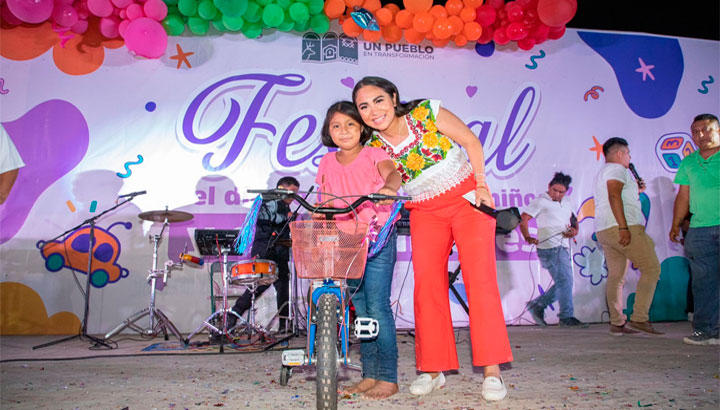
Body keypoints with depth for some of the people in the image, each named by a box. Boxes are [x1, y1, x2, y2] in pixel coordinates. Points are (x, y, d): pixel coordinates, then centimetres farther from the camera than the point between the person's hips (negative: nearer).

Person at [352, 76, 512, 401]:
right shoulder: (373, 148, -9)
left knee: (479, 276, -11)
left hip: (468, 199, -2)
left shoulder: (428, 113, -16)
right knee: (426, 283, -6)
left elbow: (471, 141, -5)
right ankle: (434, 369, 6)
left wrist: (481, 184, -10)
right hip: (425, 212, 3)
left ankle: (492, 369, -6)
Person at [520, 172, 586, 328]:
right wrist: (527, 237, -25)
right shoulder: (541, 201, -3)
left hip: (562, 248, 8)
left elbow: (573, 219, 28)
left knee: (563, 283, 10)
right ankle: (566, 317, -3)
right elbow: (523, 218, -10)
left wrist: (574, 230, 5)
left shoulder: (566, 203, 19)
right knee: (564, 281, -11)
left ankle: (537, 305, 20)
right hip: (550, 246, -8)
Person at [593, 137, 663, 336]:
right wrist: (623, 227, -25)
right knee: (651, 268, -5)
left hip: (603, 231, 10)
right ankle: (639, 317, -11)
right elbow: (614, 196, -18)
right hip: (624, 228, -9)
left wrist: (634, 191, 33)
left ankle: (617, 323, 3)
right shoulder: (617, 169, -2)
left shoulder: (600, 174, 28)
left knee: (616, 276, 6)